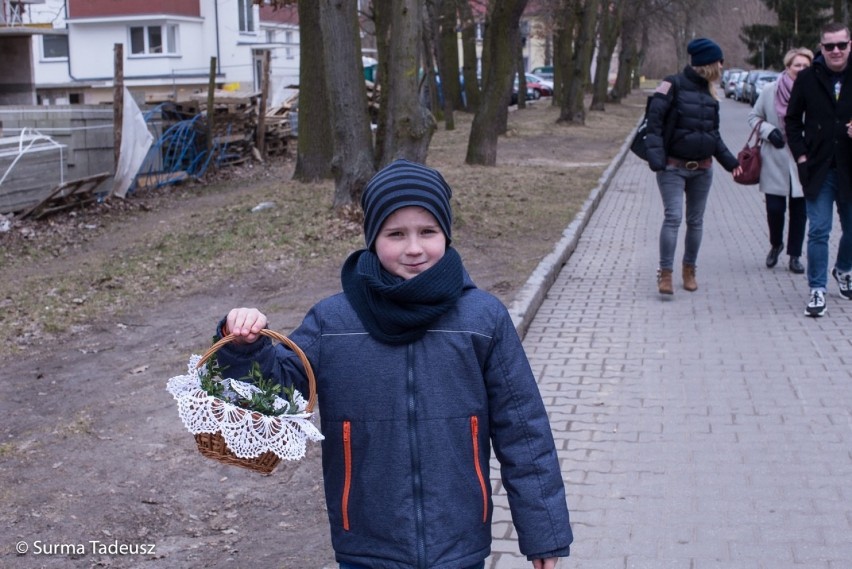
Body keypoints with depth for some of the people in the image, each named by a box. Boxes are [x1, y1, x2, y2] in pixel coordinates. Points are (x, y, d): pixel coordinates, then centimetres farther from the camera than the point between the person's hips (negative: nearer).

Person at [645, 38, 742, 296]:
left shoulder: (710, 92, 10)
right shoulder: (673, 85, -9)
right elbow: (654, 120, -14)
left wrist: (729, 161, 12)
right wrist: (656, 157, -22)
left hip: (703, 168, 6)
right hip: (673, 167, -6)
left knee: (695, 221, 10)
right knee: (673, 217, -13)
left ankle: (689, 270, 23)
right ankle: (665, 273, -8)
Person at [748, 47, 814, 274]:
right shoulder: (770, 91, -2)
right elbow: (754, 117, 10)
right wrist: (768, 131, -8)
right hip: (775, 162, 0)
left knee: (799, 211, 7)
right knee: (775, 208, 2)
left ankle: (795, 255, 23)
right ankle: (775, 245, 31)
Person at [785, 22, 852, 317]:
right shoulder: (807, 78, -1)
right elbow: (792, 120, 7)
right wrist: (801, 155, -2)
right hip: (818, 170, -1)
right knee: (818, 231, -3)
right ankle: (817, 290, 6)